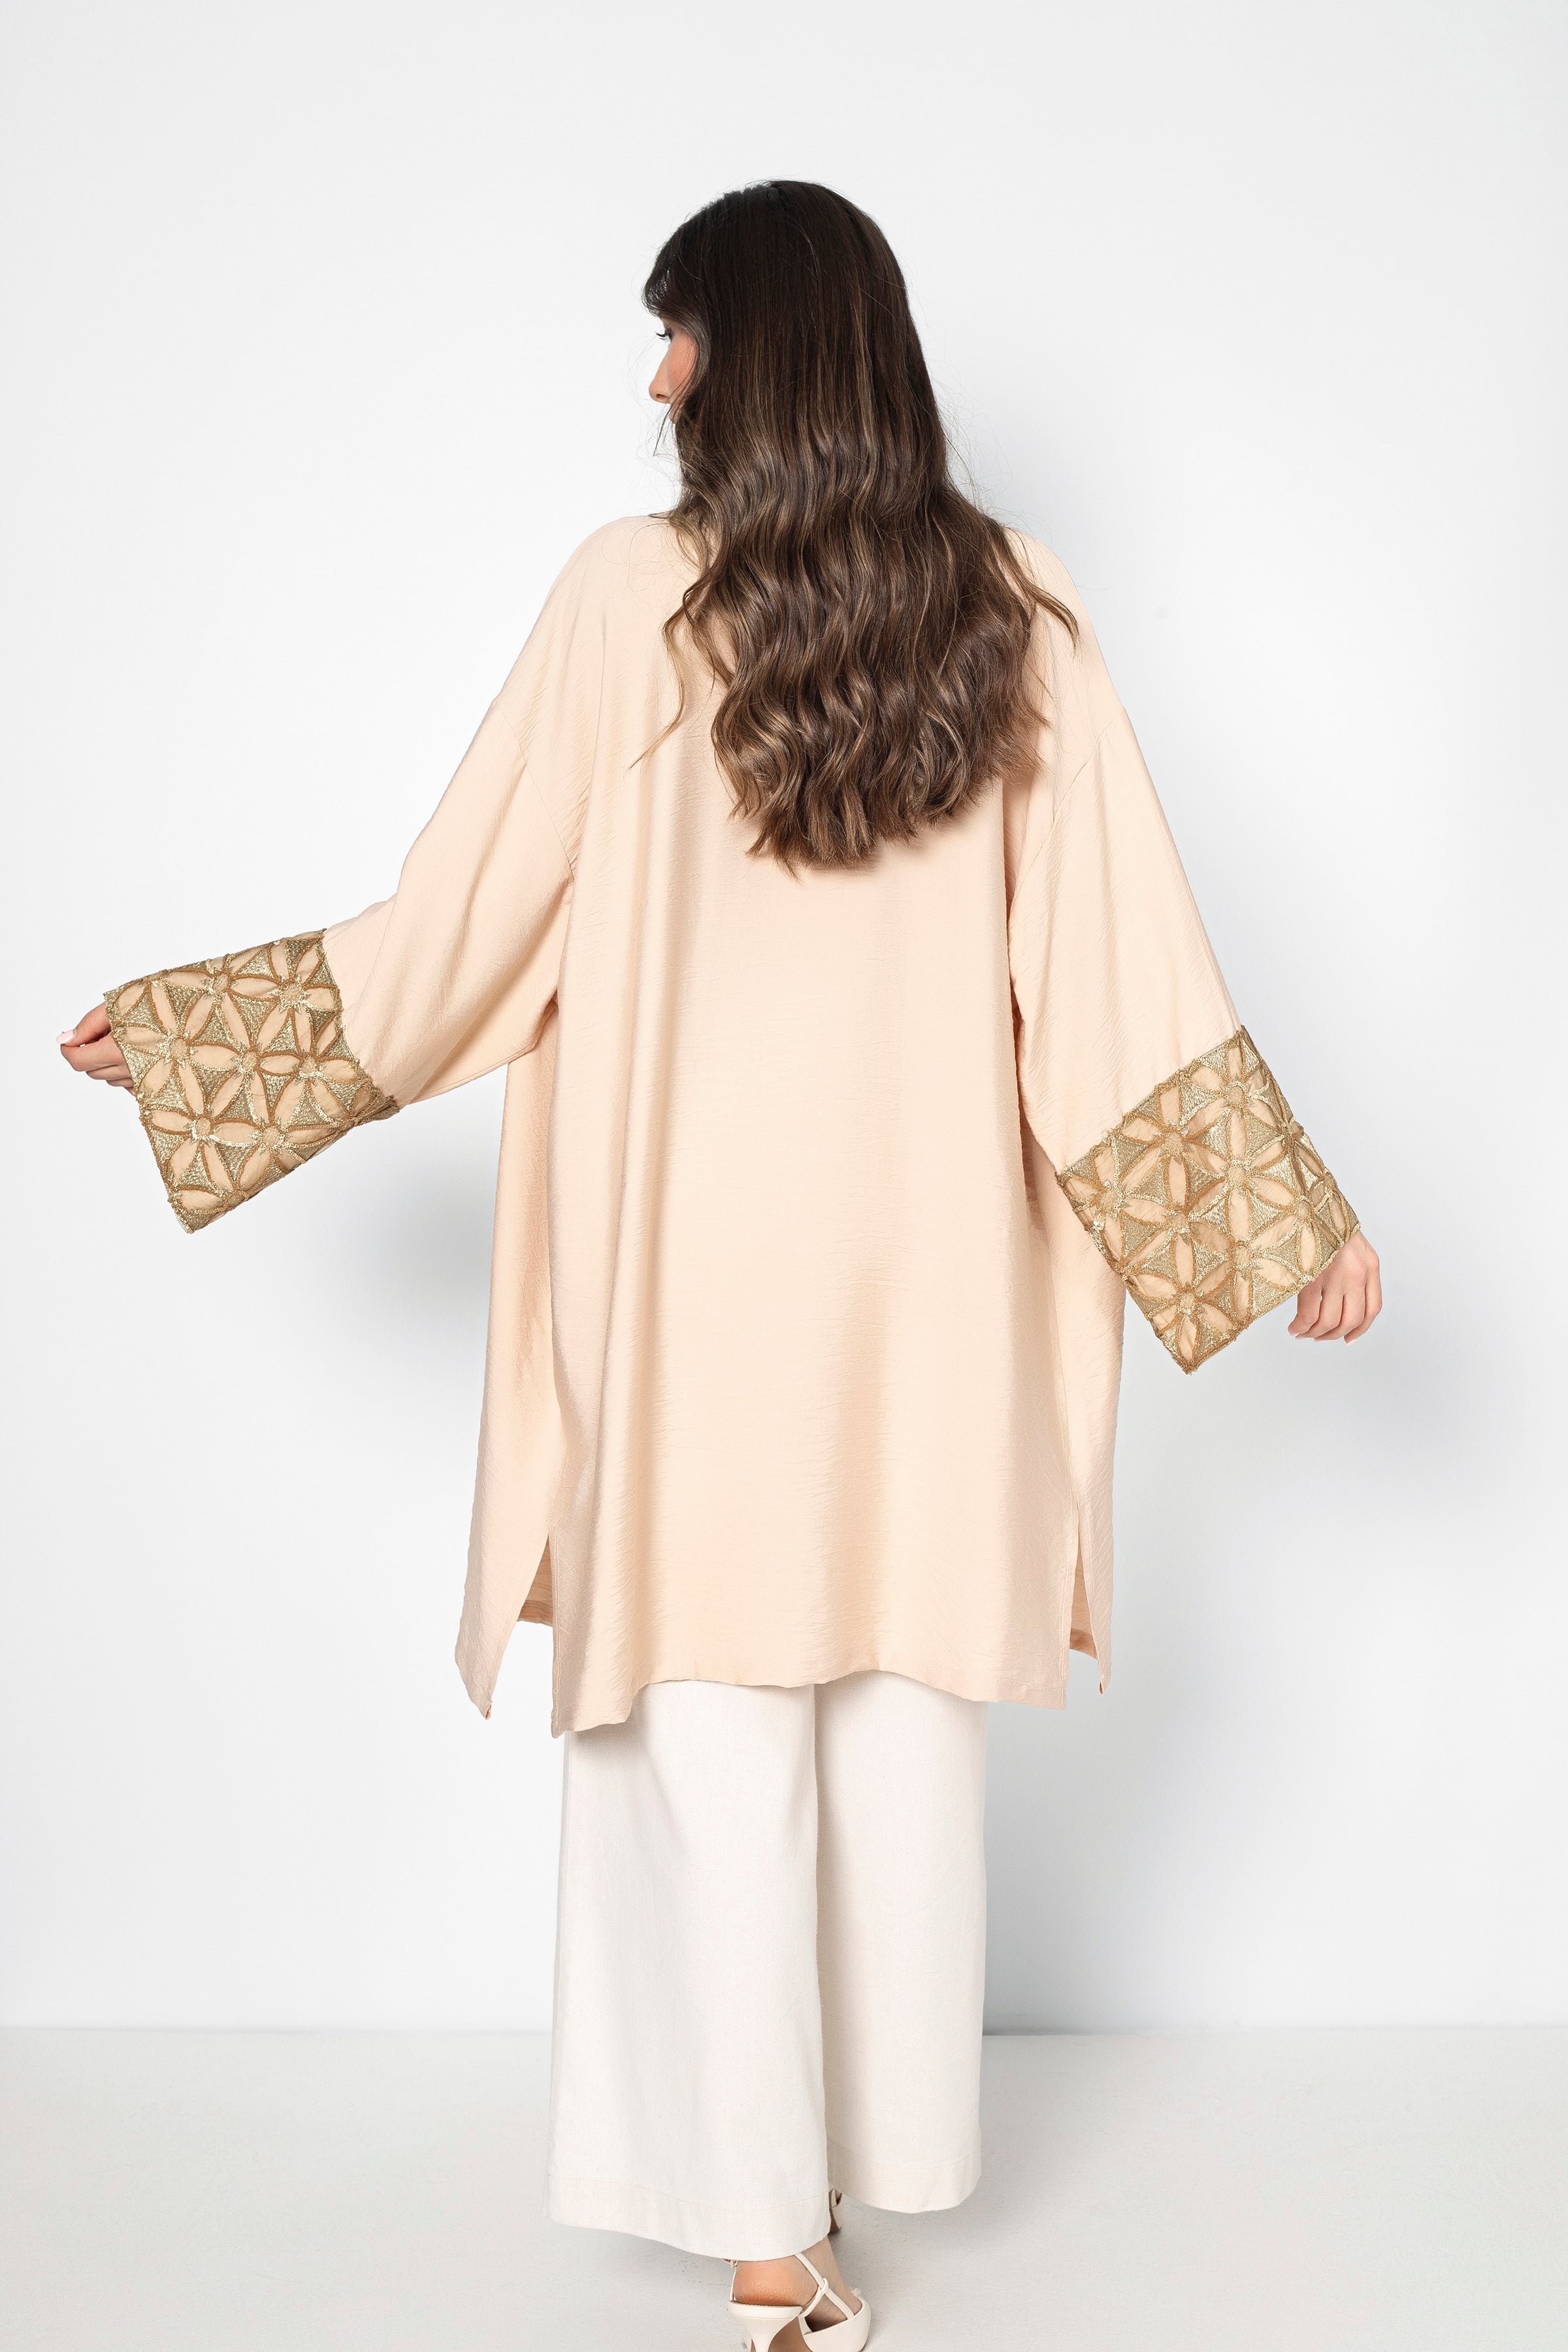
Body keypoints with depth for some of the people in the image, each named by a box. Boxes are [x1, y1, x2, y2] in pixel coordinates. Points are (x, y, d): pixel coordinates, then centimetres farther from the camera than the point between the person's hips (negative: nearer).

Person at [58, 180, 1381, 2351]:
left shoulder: (633, 597, -9)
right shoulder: (1014, 612, -1)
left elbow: (456, 930, -6)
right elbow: (1124, 956, -4)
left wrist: (170, 1032, 8)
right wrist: (1300, 1217, 4)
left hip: (695, 1253, -3)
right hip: (931, 1256, 3)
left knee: (714, 1736, 7)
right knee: (911, 1720, 14)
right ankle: (888, 2142, 32)